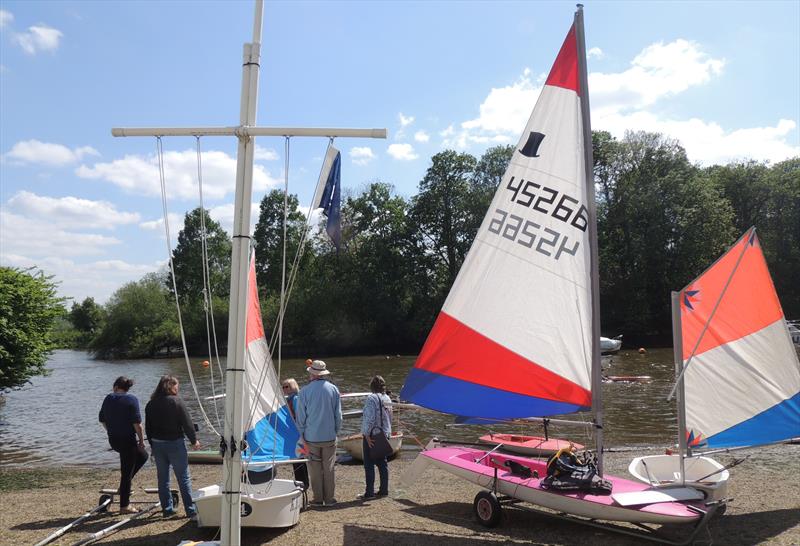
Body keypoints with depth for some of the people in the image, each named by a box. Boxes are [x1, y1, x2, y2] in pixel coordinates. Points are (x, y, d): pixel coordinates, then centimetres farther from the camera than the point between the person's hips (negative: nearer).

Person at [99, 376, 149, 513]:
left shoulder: (108, 399, 5)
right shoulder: (131, 400, -12)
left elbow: (102, 420, 13)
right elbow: (137, 423, -16)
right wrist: (141, 440, -8)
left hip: (113, 440, 7)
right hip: (127, 440, -7)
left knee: (143, 455, 26)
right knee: (127, 472, 3)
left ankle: (124, 485, 23)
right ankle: (124, 505, 10)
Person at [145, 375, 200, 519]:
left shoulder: (151, 404, 5)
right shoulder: (176, 401, -12)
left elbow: (148, 427, 11)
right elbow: (187, 423, -10)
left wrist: (153, 445, 20)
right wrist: (194, 440, 2)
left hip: (157, 444, 5)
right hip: (175, 443, -5)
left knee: (163, 478, 13)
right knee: (184, 478, 0)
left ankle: (167, 509, 18)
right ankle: (191, 511, 1)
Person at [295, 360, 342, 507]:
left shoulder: (305, 391, -8)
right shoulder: (333, 389, -1)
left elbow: (300, 416, -2)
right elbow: (338, 414, 5)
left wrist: (302, 434, 8)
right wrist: (336, 431, 16)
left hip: (311, 436, -1)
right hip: (329, 436, 2)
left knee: (315, 469, 8)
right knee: (329, 469, 10)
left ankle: (317, 499, 13)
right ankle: (329, 499, 14)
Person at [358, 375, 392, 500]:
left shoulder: (371, 398, -16)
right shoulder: (387, 399, 9)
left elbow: (369, 418, -21)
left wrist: (366, 434, -16)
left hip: (372, 435, -8)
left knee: (369, 465, -1)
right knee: (382, 463, 14)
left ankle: (369, 492, 3)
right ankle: (384, 490, 19)